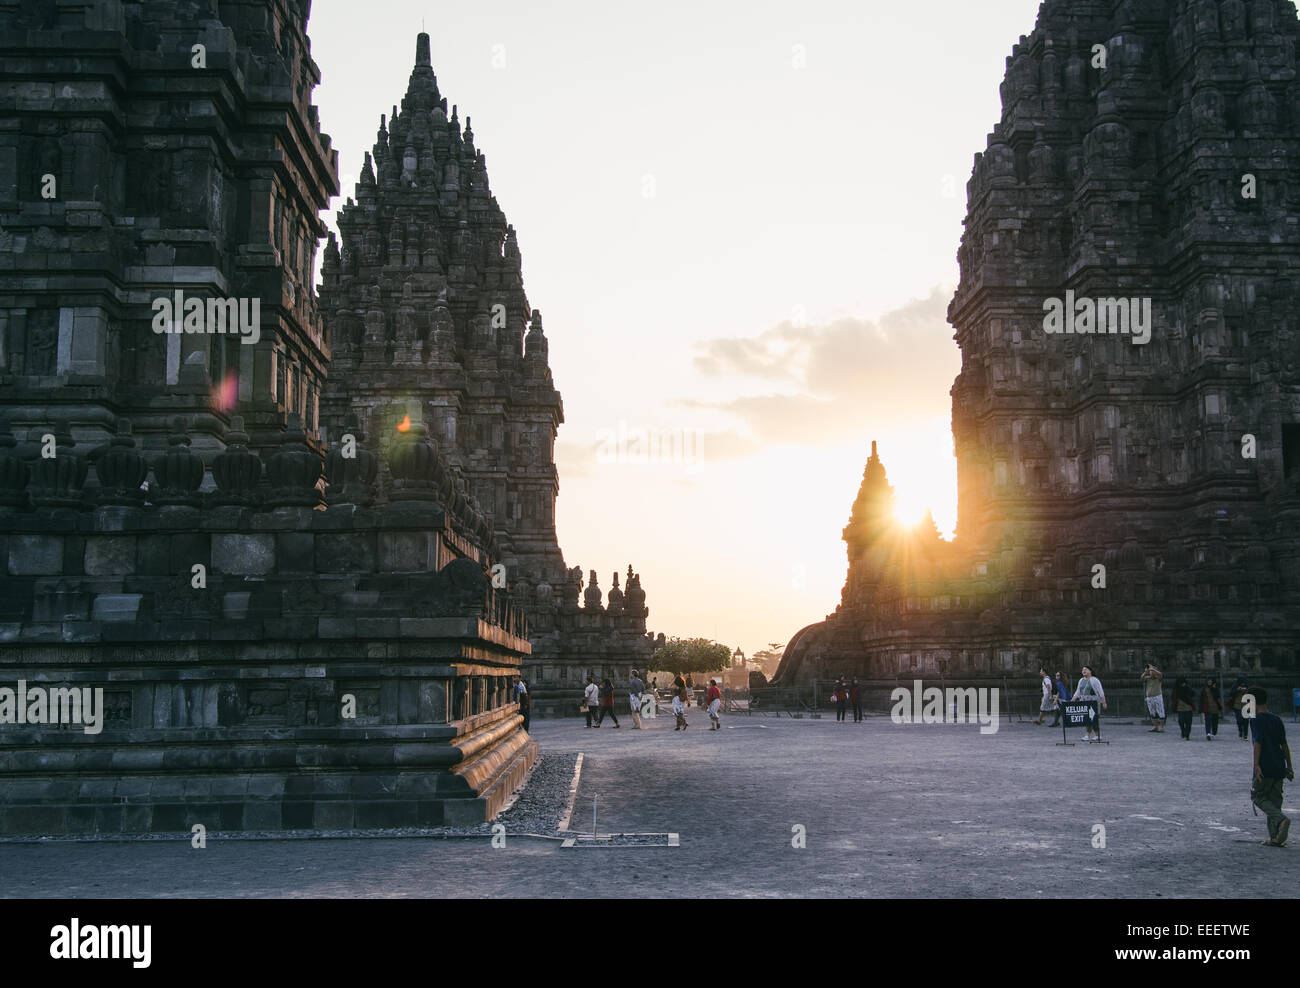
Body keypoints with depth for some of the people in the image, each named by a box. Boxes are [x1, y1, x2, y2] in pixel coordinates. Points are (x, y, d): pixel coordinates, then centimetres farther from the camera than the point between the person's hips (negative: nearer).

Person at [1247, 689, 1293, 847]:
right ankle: (1275, 838, 7)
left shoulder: (1256, 720, -7)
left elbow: (1258, 743, -17)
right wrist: (1289, 766, 20)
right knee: (1274, 800, 11)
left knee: (1257, 796, 6)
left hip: (1265, 767, -6)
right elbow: (1284, 744, 15)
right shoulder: (1277, 719, 12)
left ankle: (1281, 819, -19)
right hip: (1279, 766, 6)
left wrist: (1256, 765, -20)